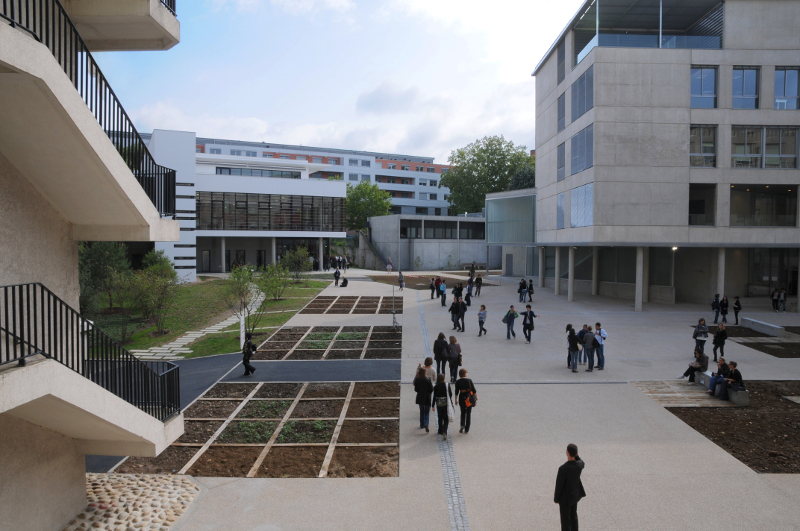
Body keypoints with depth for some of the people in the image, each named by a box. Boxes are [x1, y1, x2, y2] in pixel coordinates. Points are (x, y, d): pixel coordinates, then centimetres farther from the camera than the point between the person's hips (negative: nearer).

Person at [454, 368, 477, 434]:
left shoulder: (457, 382, -8)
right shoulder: (469, 381, -11)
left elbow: (456, 392, -5)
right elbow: (474, 390, -8)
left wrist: (456, 400, 5)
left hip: (461, 399, 1)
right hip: (469, 399, -1)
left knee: (463, 413, 19)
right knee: (468, 413, 11)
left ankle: (462, 425, -2)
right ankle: (466, 429, 14)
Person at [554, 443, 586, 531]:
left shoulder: (563, 468, -36)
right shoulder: (580, 464, -19)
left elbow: (559, 485, -24)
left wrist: (556, 498, -7)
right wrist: (576, 455, -8)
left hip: (565, 498, -6)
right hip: (575, 495, 6)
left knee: (565, 519, 11)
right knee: (573, 517, 25)